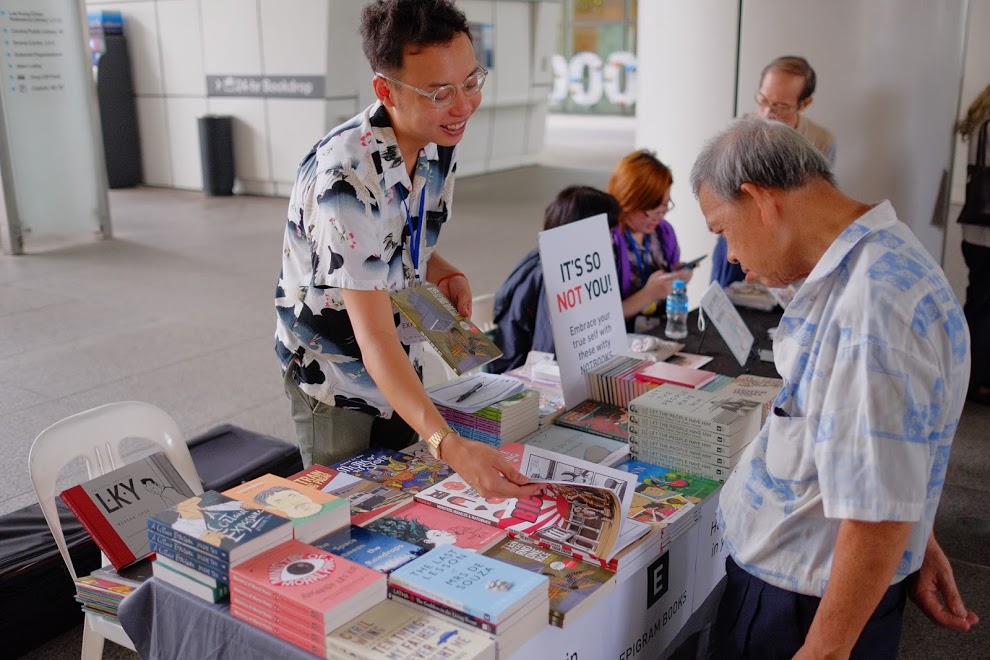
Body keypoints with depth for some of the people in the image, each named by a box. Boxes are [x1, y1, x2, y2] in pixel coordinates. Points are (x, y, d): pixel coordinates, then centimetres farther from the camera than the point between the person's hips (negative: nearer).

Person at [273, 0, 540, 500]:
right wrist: (449, 445, -49)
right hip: (334, 378, -7)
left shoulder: (437, 140, -9)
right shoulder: (347, 176, -33)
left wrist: (445, 275, -11)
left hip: (399, 367, 7)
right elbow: (375, 339, -37)